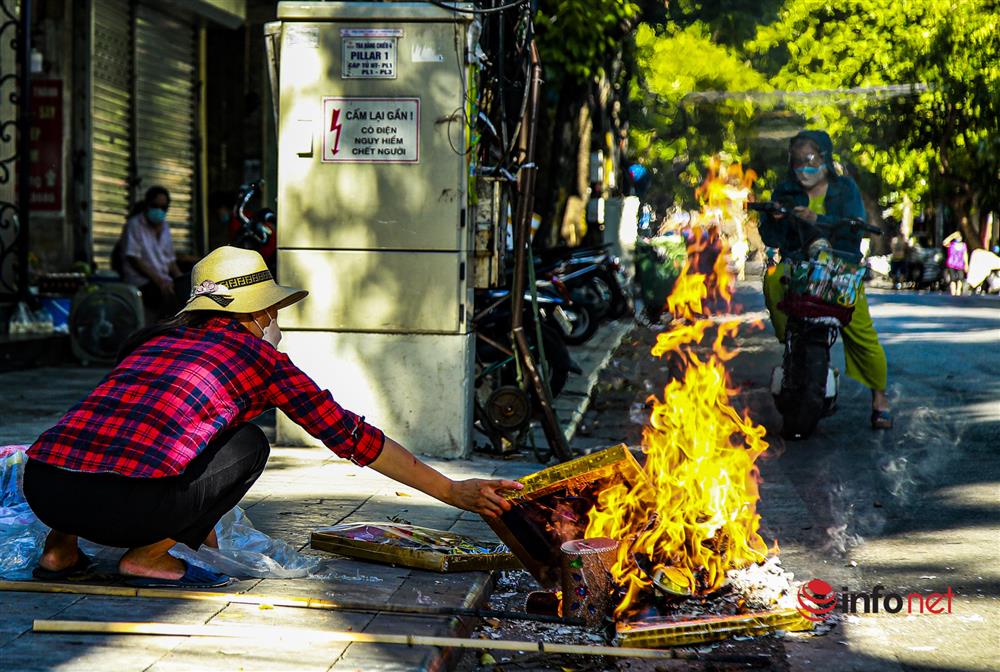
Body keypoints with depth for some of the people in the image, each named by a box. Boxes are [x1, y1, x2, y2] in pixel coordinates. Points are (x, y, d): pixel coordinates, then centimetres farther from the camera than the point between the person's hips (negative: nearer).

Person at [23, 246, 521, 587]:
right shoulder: (261, 358, 12)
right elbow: (351, 435, 16)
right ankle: (148, 556, 9)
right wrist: (454, 492, 23)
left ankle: (62, 547, 21)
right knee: (249, 444, 17)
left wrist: (197, 527, 56)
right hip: (126, 505, -6)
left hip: (41, 486, 6)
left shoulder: (154, 340, 28)